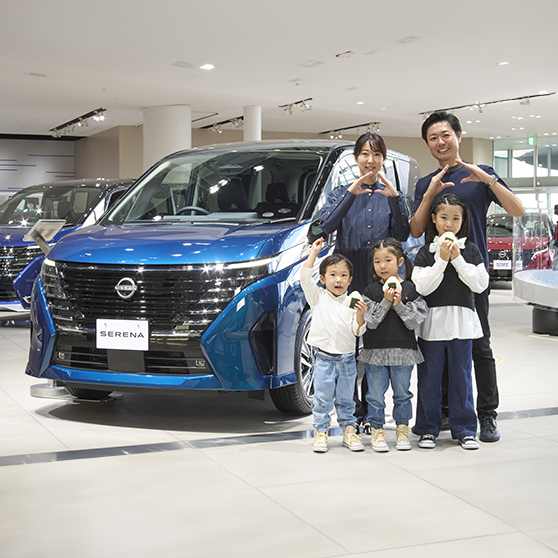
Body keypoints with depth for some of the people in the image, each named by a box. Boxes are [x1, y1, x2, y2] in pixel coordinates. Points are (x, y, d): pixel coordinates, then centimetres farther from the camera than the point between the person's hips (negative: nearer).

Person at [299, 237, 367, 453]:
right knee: (322, 398, 3)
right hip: (324, 358, -1)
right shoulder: (318, 297, 1)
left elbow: (358, 332, -2)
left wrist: (360, 316, -21)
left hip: (347, 359, 1)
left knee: (345, 399, 11)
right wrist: (314, 252, -8)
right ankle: (321, 432, 14)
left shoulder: (352, 303, 2)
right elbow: (305, 277, -10)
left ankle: (349, 431, 22)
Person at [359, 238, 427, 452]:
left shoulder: (410, 289, -1)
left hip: (404, 351, 0)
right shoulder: (371, 290, -1)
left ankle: (402, 430, 25)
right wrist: (386, 301, -18)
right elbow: (371, 322, -9)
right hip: (376, 351, 0)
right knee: (376, 394, 5)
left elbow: (415, 322, -6)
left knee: (402, 393, 11)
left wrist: (399, 304, -17)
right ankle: (377, 431, 17)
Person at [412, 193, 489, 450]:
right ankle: (428, 429, 16)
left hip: (462, 321, 1)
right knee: (429, 378, 5)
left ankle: (464, 430, 15)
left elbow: (480, 284, -4)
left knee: (461, 377, 6)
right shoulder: (425, 252, 1)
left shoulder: (470, 250, 6)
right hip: (432, 322, -1)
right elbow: (423, 287, -9)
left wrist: (457, 259, -10)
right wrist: (442, 260, -14)